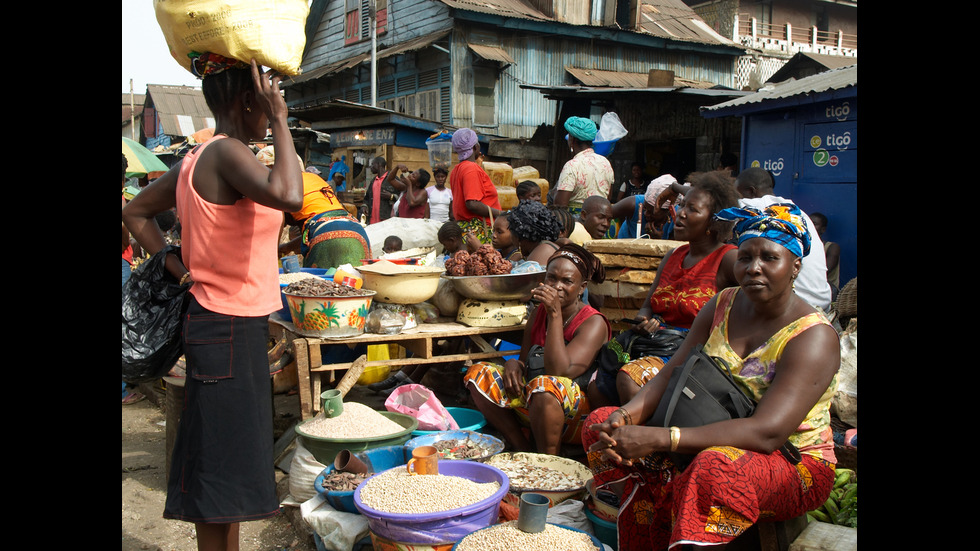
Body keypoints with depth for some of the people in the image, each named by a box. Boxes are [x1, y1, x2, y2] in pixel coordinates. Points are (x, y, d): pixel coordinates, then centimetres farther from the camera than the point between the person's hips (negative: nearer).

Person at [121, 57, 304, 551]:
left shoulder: (197, 159, 11)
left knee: (228, 457, 18)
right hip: (231, 328, -10)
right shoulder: (229, 152, -17)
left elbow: (135, 212, 19)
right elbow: (288, 196, -35)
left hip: (227, 323, 10)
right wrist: (280, 122, -22)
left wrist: (177, 268, 10)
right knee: (222, 459, -1)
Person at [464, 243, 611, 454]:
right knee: (478, 373, -6)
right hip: (530, 404, 7)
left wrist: (555, 315, -24)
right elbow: (524, 362, 14)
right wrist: (513, 364, -11)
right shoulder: (539, 312, 9)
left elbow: (559, 371, -23)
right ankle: (523, 450, -6)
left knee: (545, 385, -38)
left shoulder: (594, 323, -11)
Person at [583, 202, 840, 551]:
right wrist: (624, 417, -22)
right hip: (710, 442, 7)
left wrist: (658, 438, -37)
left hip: (795, 467, -6)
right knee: (601, 421, -9)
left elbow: (767, 433, -29)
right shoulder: (722, 306, 4)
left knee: (718, 466, -40)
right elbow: (671, 377, 1)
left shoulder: (815, 337, -17)